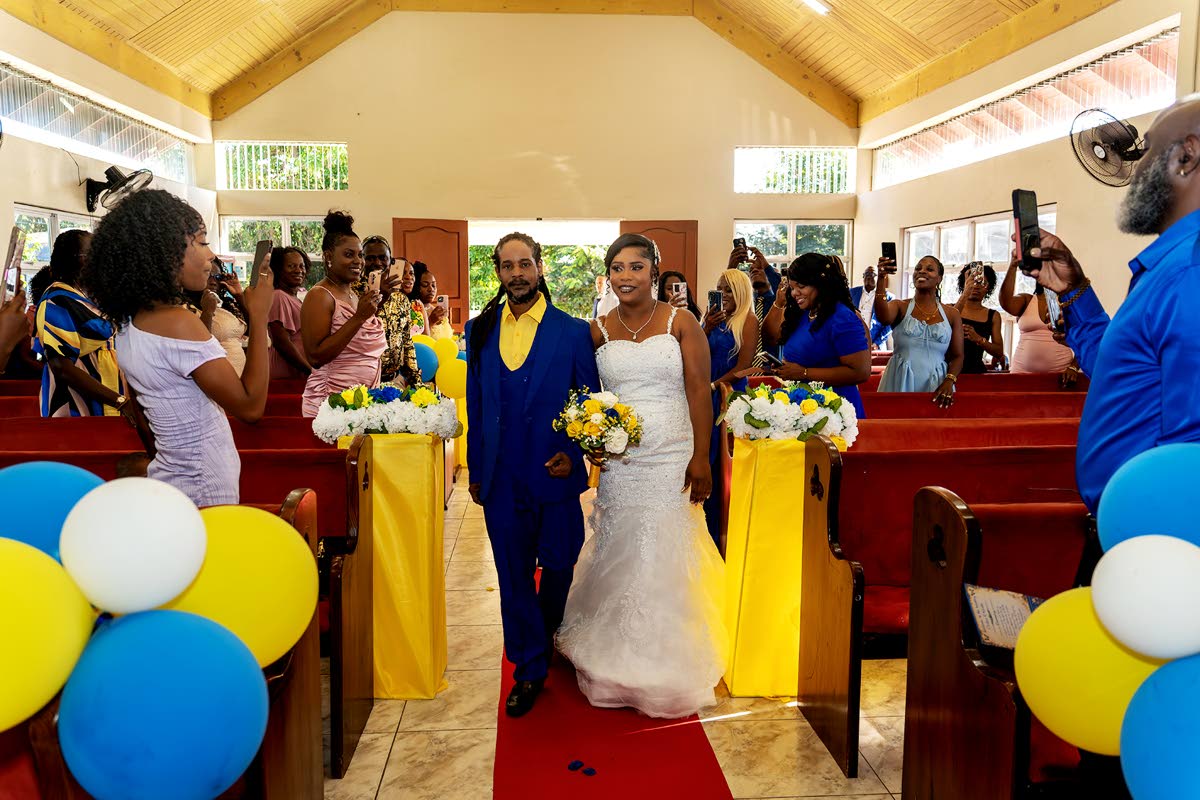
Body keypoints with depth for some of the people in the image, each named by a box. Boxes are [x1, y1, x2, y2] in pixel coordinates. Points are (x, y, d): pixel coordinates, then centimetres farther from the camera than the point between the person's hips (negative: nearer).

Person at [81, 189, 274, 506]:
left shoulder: (129, 323, 6)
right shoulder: (178, 323, -22)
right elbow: (250, 406, -21)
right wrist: (259, 316, -16)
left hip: (169, 475, 9)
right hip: (203, 490, -9)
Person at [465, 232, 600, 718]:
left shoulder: (572, 331, -3)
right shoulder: (479, 331, 5)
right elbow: (475, 405, 9)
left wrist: (573, 452, -11)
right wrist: (475, 470, 9)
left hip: (554, 473, -1)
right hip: (501, 478, 1)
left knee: (558, 566, 15)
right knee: (513, 575, 8)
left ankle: (549, 641, 43)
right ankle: (529, 669, 23)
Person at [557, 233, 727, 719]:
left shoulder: (681, 323, 0)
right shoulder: (598, 331, 7)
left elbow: (699, 393, -4)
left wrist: (701, 458, -11)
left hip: (672, 460, -2)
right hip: (616, 462, 2)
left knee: (666, 556, 3)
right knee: (619, 556, 8)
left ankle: (667, 667, 20)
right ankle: (620, 663, 24)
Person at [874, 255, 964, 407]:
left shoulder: (951, 314, 8)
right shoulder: (900, 307, 4)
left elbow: (957, 356, 6)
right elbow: (883, 318, -21)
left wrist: (949, 382, -13)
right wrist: (881, 278, -31)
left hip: (936, 386, 1)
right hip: (899, 383, -1)